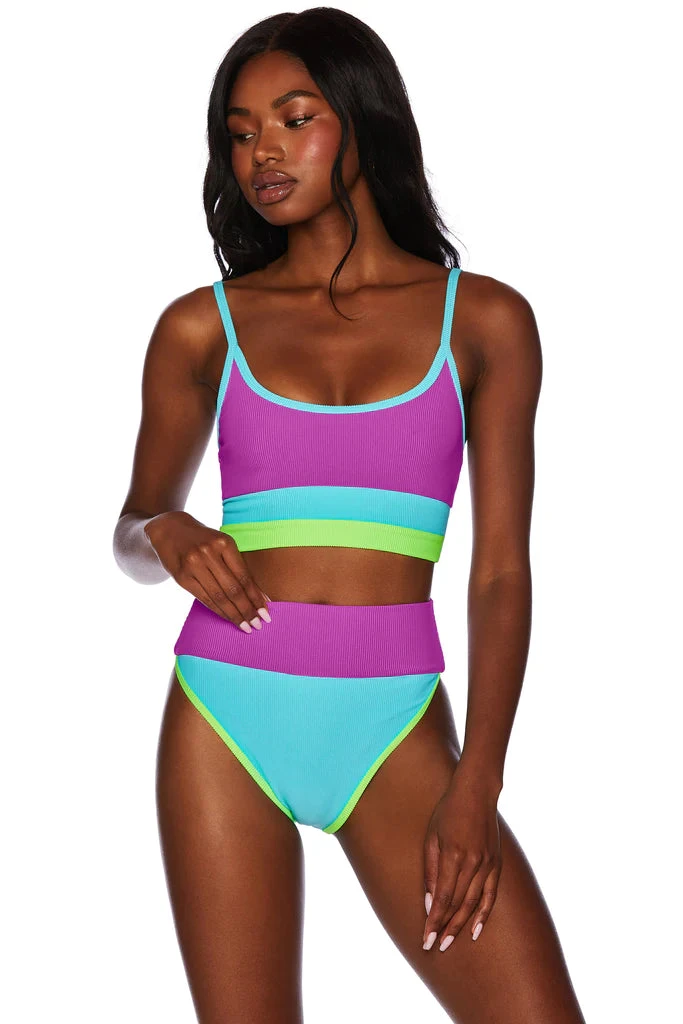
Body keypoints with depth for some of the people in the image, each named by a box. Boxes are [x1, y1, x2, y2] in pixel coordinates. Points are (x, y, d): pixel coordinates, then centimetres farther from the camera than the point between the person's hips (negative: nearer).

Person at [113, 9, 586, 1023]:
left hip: (394, 727, -1)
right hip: (226, 715, 1)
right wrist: (167, 535, -7)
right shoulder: (203, 328, 6)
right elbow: (133, 535, 17)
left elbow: (503, 572, 1)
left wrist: (476, 785, -7)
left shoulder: (484, 321, 4)